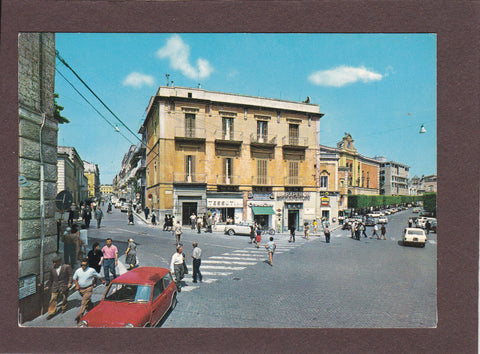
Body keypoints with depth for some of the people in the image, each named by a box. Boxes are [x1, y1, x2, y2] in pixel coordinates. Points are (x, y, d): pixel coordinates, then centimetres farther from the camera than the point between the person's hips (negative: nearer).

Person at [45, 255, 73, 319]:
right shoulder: (52, 269, 6)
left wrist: (69, 282, -14)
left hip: (64, 286, -3)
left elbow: (71, 274, -6)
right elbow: (51, 278, 15)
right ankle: (51, 312, 8)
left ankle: (64, 308, 36)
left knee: (64, 298, 11)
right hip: (55, 287, 3)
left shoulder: (66, 267, -8)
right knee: (53, 299, -2)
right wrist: (48, 286, 10)